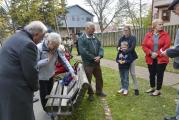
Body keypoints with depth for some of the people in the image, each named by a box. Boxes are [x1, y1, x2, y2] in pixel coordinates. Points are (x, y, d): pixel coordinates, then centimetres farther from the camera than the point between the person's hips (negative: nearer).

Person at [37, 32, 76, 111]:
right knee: (44, 94, 12)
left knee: (50, 92, 22)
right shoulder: (39, 48, -26)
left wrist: (72, 72, -20)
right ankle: (46, 110, 37)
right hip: (41, 77, -4)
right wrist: (47, 59, -29)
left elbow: (64, 60, -13)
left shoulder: (57, 49, -13)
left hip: (50, 75, 5)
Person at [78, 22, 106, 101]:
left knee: (99, 77, 16)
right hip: (88, 63, -6)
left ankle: (99, 91, 36)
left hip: (96, 62, 6)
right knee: (88, 79, 6)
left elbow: (100, 47, 7)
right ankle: (90, 94, 25)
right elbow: (83, 51, -21)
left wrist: (99, 56, -13)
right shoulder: (81, 39, -11)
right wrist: (93, 57, -17)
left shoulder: (95, 38, 9)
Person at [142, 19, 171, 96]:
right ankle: (152, 88, 35)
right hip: (151, 59, 2)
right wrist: (151, 53, -15)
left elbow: (167, 45, -11)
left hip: (161, 59, -2)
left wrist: (157, 53, -17)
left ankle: (158, 90, 18)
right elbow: (144, 45, -2)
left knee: (159, 74, 4)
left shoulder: (165, 34, -1)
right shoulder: (148, 35, 3)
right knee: (152, 74, 14)